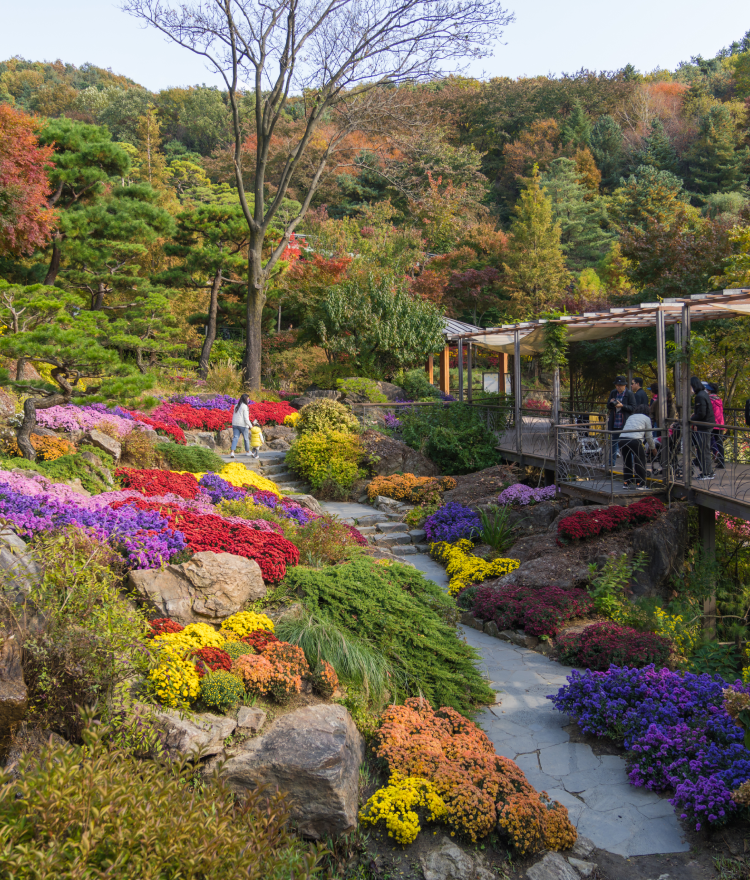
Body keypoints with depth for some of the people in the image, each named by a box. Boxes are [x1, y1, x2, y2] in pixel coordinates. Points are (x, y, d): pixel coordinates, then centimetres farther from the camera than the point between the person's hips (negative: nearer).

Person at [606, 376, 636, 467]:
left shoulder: (630, 394, -4)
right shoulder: (613, 393, 10)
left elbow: (633, 408, -9)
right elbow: (608, 406, 13)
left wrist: (622, 406, -23)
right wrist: (611, 402, -9)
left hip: (625, 423, -5)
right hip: (614, 423, 5)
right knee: (613, 443, 12)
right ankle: (611, 463, 21)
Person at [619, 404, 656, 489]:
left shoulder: (630, 417, 30)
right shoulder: (646, 418, 16)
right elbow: (649, 436, 17)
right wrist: (653, 447, 32)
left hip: (622, 439, 5)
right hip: (634, 440, -5)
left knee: (627, 461, 18)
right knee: (640, 461, 8)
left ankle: (626, 483, 23)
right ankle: (640, 484, 7)